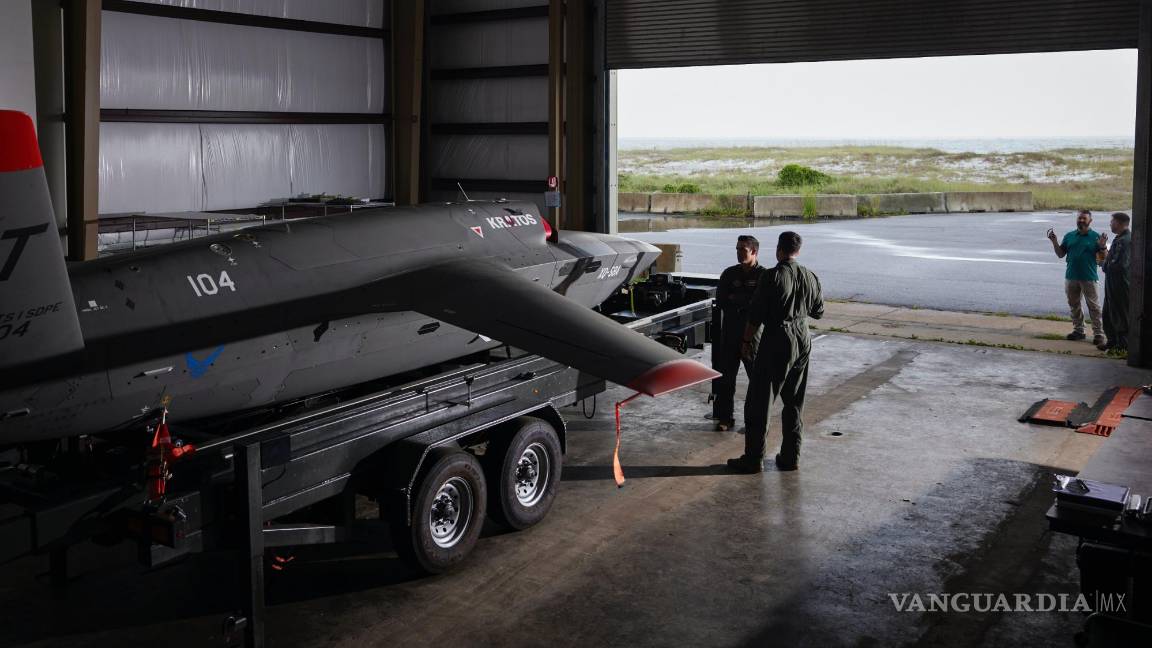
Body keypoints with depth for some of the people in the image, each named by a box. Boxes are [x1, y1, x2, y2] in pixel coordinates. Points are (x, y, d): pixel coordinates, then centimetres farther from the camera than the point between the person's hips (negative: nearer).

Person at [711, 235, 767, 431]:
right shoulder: (729, 274, 10)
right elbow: (720, 302, 2)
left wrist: (735, 299, -10)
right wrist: (746, 301, -10)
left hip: (754, 333, -4)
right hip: (730, 333, 4)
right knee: (725, 376, 6)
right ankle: (725, 417, 15)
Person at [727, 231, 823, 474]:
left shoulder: (772, 276, -14)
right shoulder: (810, 277, 4)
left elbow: (755, 313, -13)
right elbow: (818, 311, 15)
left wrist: (747, 340, -2)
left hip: (777, 342, -6)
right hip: (803, 340, 6)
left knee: (759, 401, 1)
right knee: (794, 403, 15)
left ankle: (753, 458, 2)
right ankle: (790, 457, 17)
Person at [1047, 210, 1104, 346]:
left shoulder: (1095, 237, -3)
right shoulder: (1069, 236, 8)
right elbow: (1061, 254, 9)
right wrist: (1054, 242, -5)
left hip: (1088, 277, -4)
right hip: (1071, 277, 5)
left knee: (1093, 306, -2)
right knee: (1074, 305, 13)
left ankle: (1098, 333, 0)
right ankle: (1078, 330, 25)